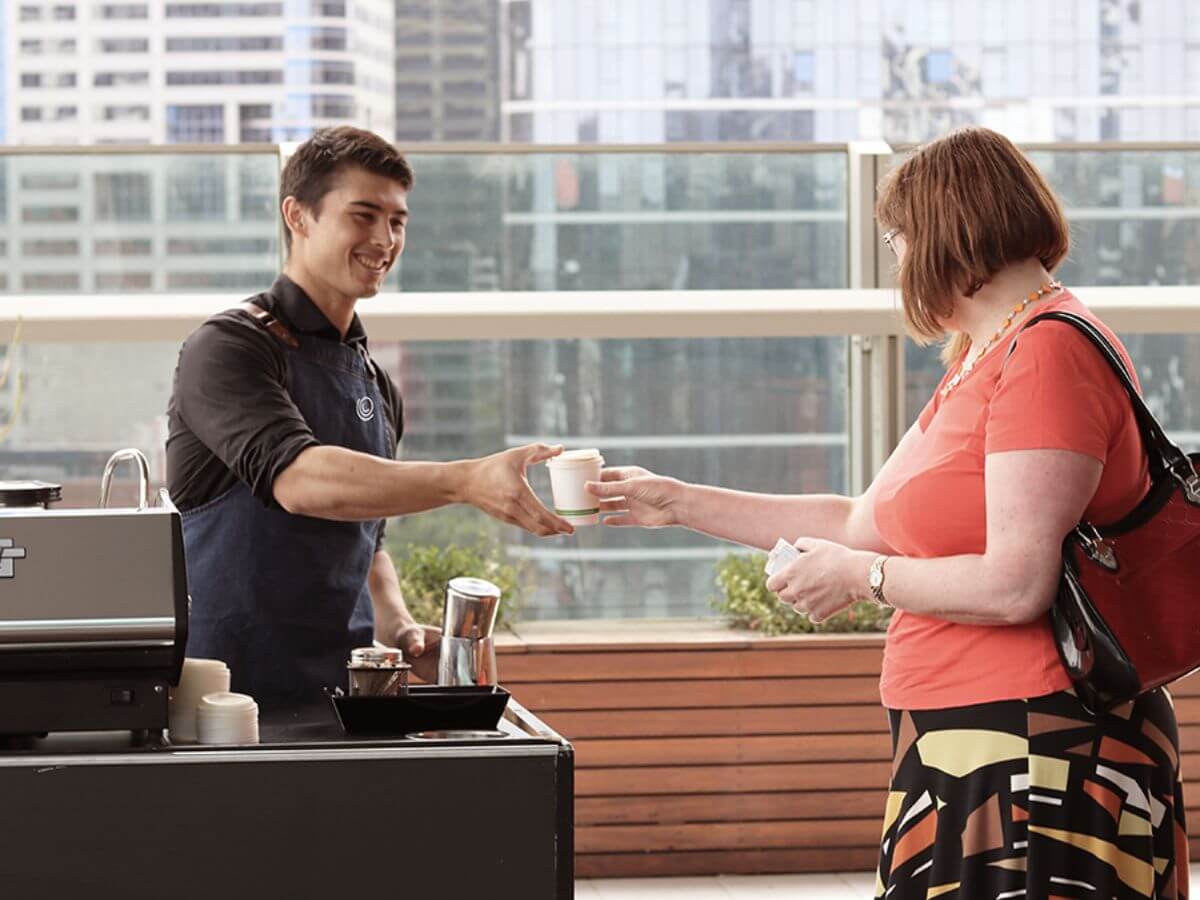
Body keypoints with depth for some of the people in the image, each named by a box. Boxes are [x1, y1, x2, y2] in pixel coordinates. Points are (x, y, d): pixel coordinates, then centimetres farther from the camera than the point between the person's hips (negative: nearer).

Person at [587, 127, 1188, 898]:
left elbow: (1015, 586, -21)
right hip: (964, 743, 10)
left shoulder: (1050, 352, -14)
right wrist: (680, 504, 26)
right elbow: (866, 524, 24)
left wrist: (860, 577, -6)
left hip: (1038, 751, -10)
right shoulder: (980, 362, 18)